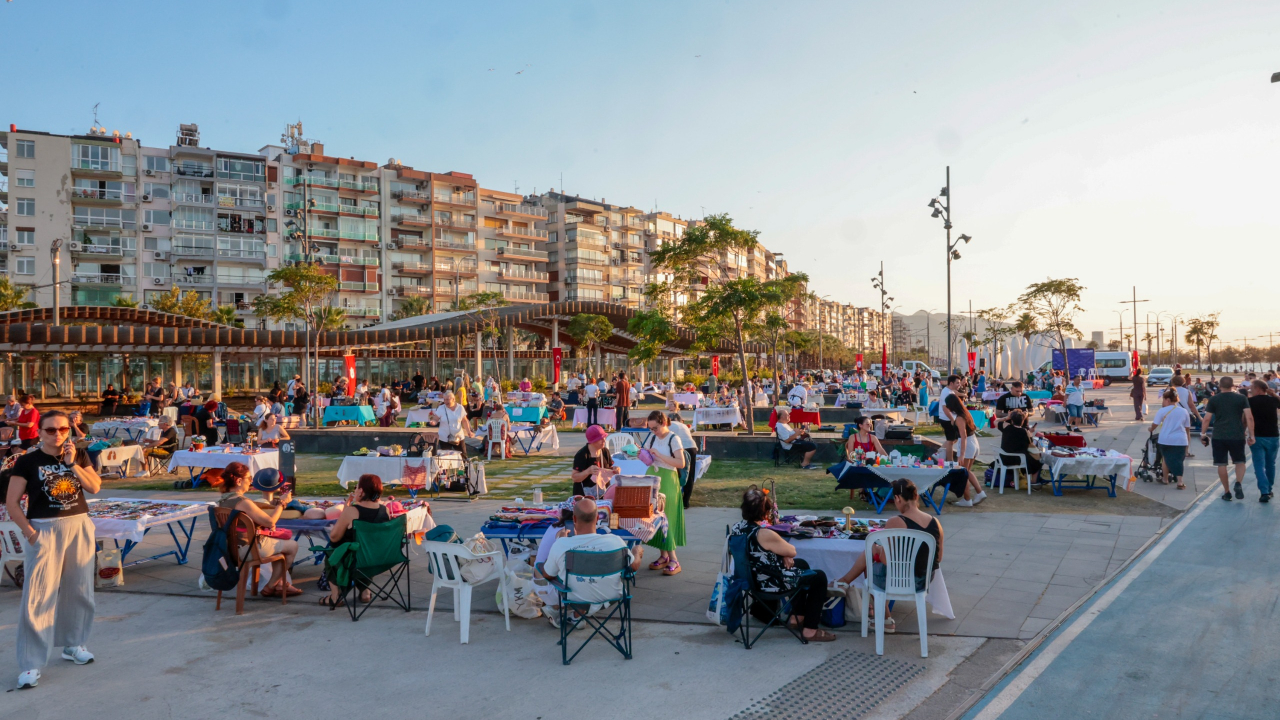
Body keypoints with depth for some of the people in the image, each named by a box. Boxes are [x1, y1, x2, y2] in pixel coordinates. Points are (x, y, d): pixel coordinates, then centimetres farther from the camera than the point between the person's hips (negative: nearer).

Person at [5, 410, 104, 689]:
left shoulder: (79, 456, 5)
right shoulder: (27, 462, -5)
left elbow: (95, 487, -6)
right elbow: (12, 502, -6)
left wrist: (72, 463, -15)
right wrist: (28, 531, -15)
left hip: (79, 526, 4)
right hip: (45, 530, -4)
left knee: (78, 590, 12)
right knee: (38, 596, -8)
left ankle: (73, 644, 30)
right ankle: (31, 664, -3)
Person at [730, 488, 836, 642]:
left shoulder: (736, 527, -5)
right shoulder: (764, 534, -31)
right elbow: (792, 551, -13)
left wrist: (782, 554, -3)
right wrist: (784, 551, 7)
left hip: (753, 577, 9)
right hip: (772, 583, -9)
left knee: (802, 564, 30)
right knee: (819, 577, 11)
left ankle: (797, 616, 40)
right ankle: (810, 630, 15)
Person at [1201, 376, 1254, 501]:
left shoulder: (1213, 400, 2)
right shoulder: (1242, 398, 3)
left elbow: (1207, 419, -2)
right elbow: (1249, 417, -4)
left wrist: (1203, 434, 7)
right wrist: (1251, 435, 1)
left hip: (1219, 437, -1)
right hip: (1237, 436, 1)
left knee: (1221, 464, 6)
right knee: (1240, 461, 14)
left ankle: (1227, 492, 10)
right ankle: (1238, 483, -11)